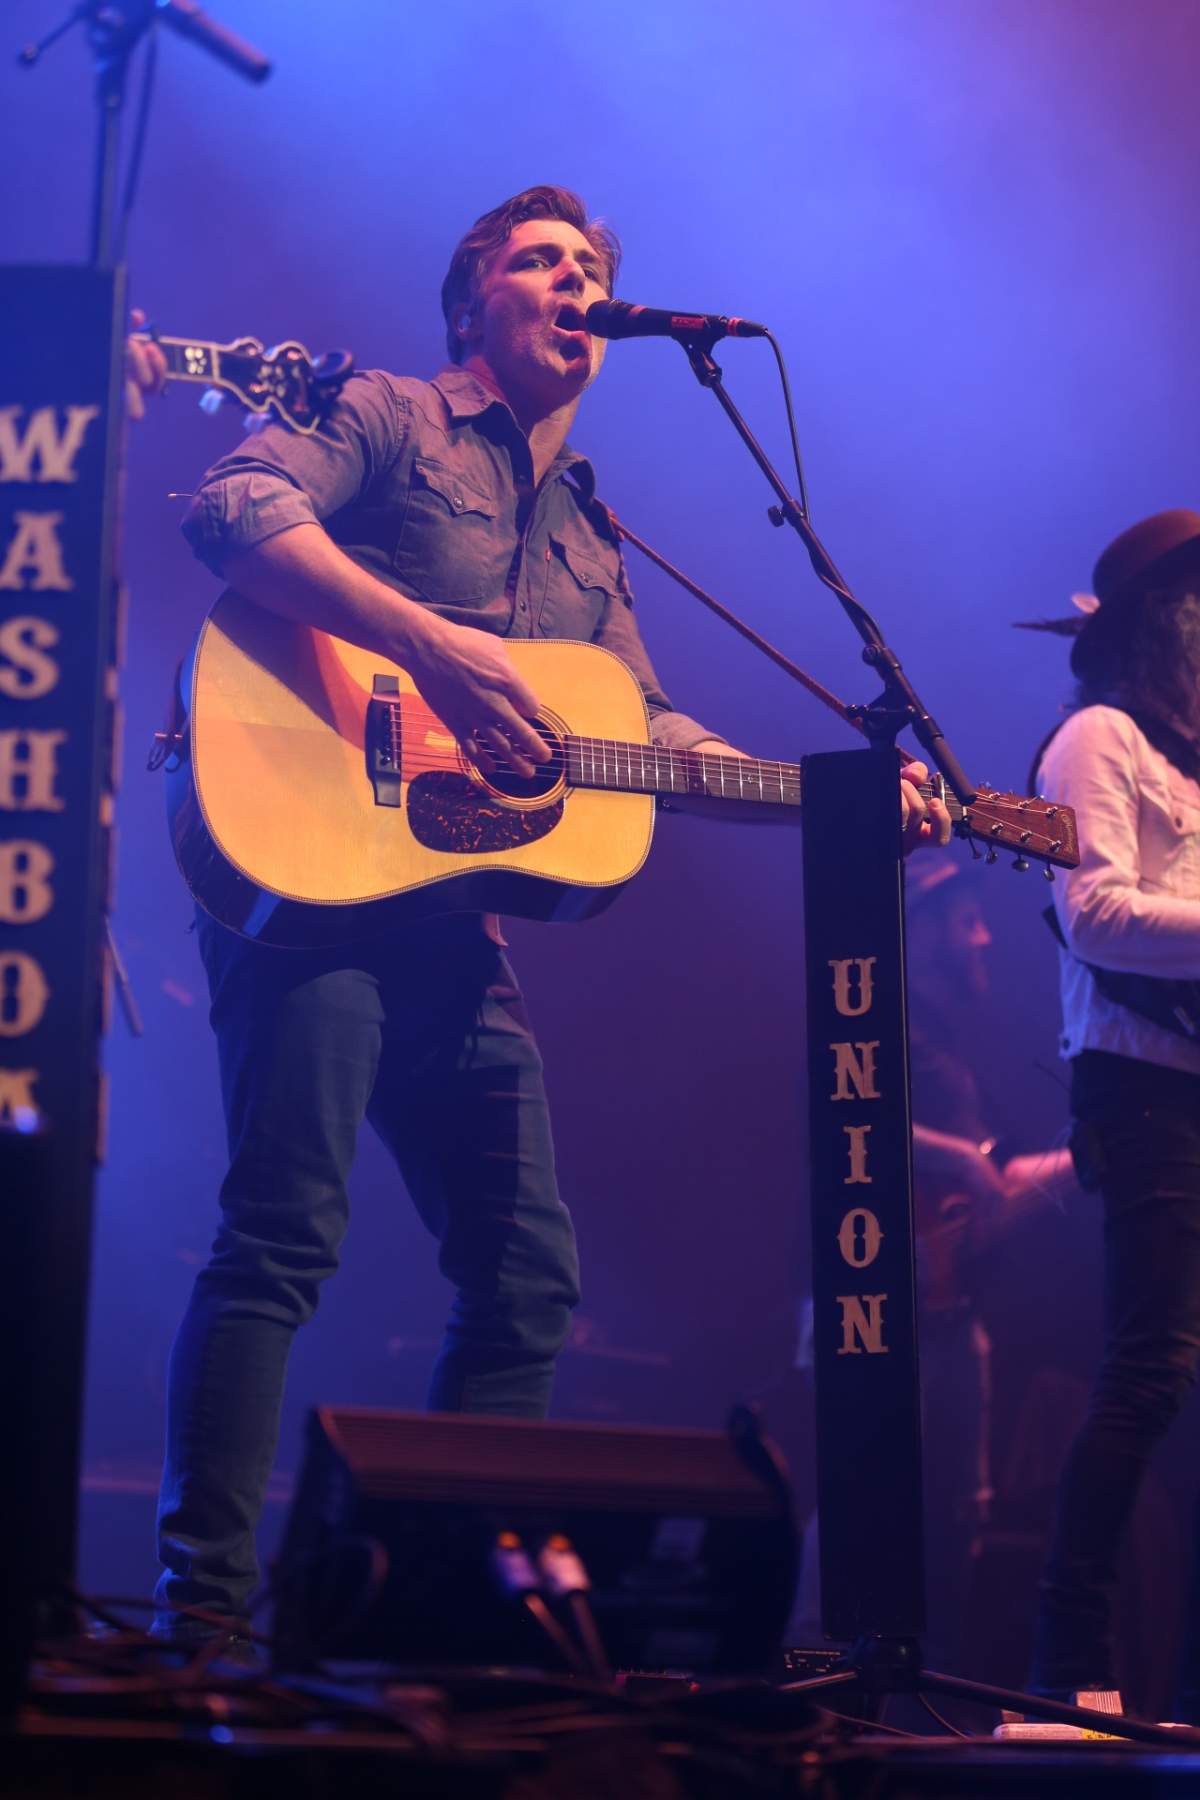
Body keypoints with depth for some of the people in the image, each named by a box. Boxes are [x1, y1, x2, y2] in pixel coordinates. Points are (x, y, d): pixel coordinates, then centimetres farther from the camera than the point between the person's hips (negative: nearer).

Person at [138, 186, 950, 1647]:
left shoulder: (589, 539, 26)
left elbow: (647, 732, 22)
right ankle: (206, 1603, -10)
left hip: (455, 907, 8)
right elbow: (235, 510, -14)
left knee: (526, 1271, 6)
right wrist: (434, 645, -24)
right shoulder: (381, 418, 4)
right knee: (283, 1235, -14)